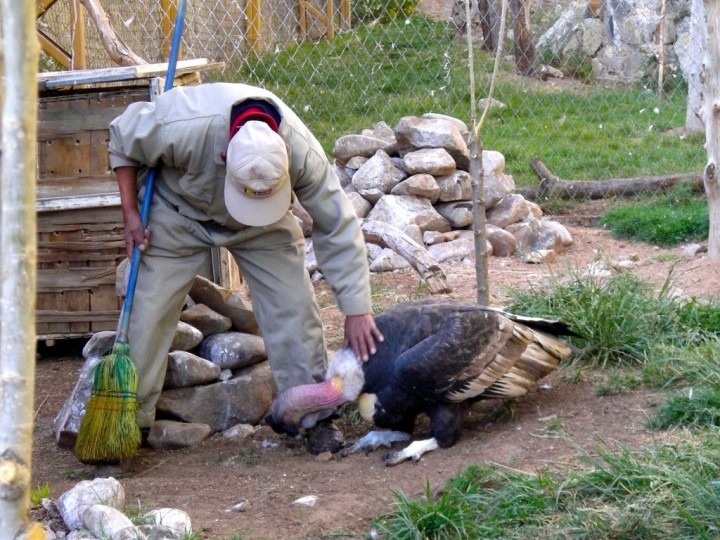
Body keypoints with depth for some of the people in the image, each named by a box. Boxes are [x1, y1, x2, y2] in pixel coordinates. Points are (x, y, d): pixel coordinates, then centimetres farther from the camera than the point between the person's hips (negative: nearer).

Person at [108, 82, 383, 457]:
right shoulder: (182, 127, -41)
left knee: (292, 306, -10)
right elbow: (122, 140, -17)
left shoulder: (302, 152, -35)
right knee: (147, 311, -7)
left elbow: (338, 229, -24)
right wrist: (130, 213, -18)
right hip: (179, 214, -1)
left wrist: (356, 311, -24)